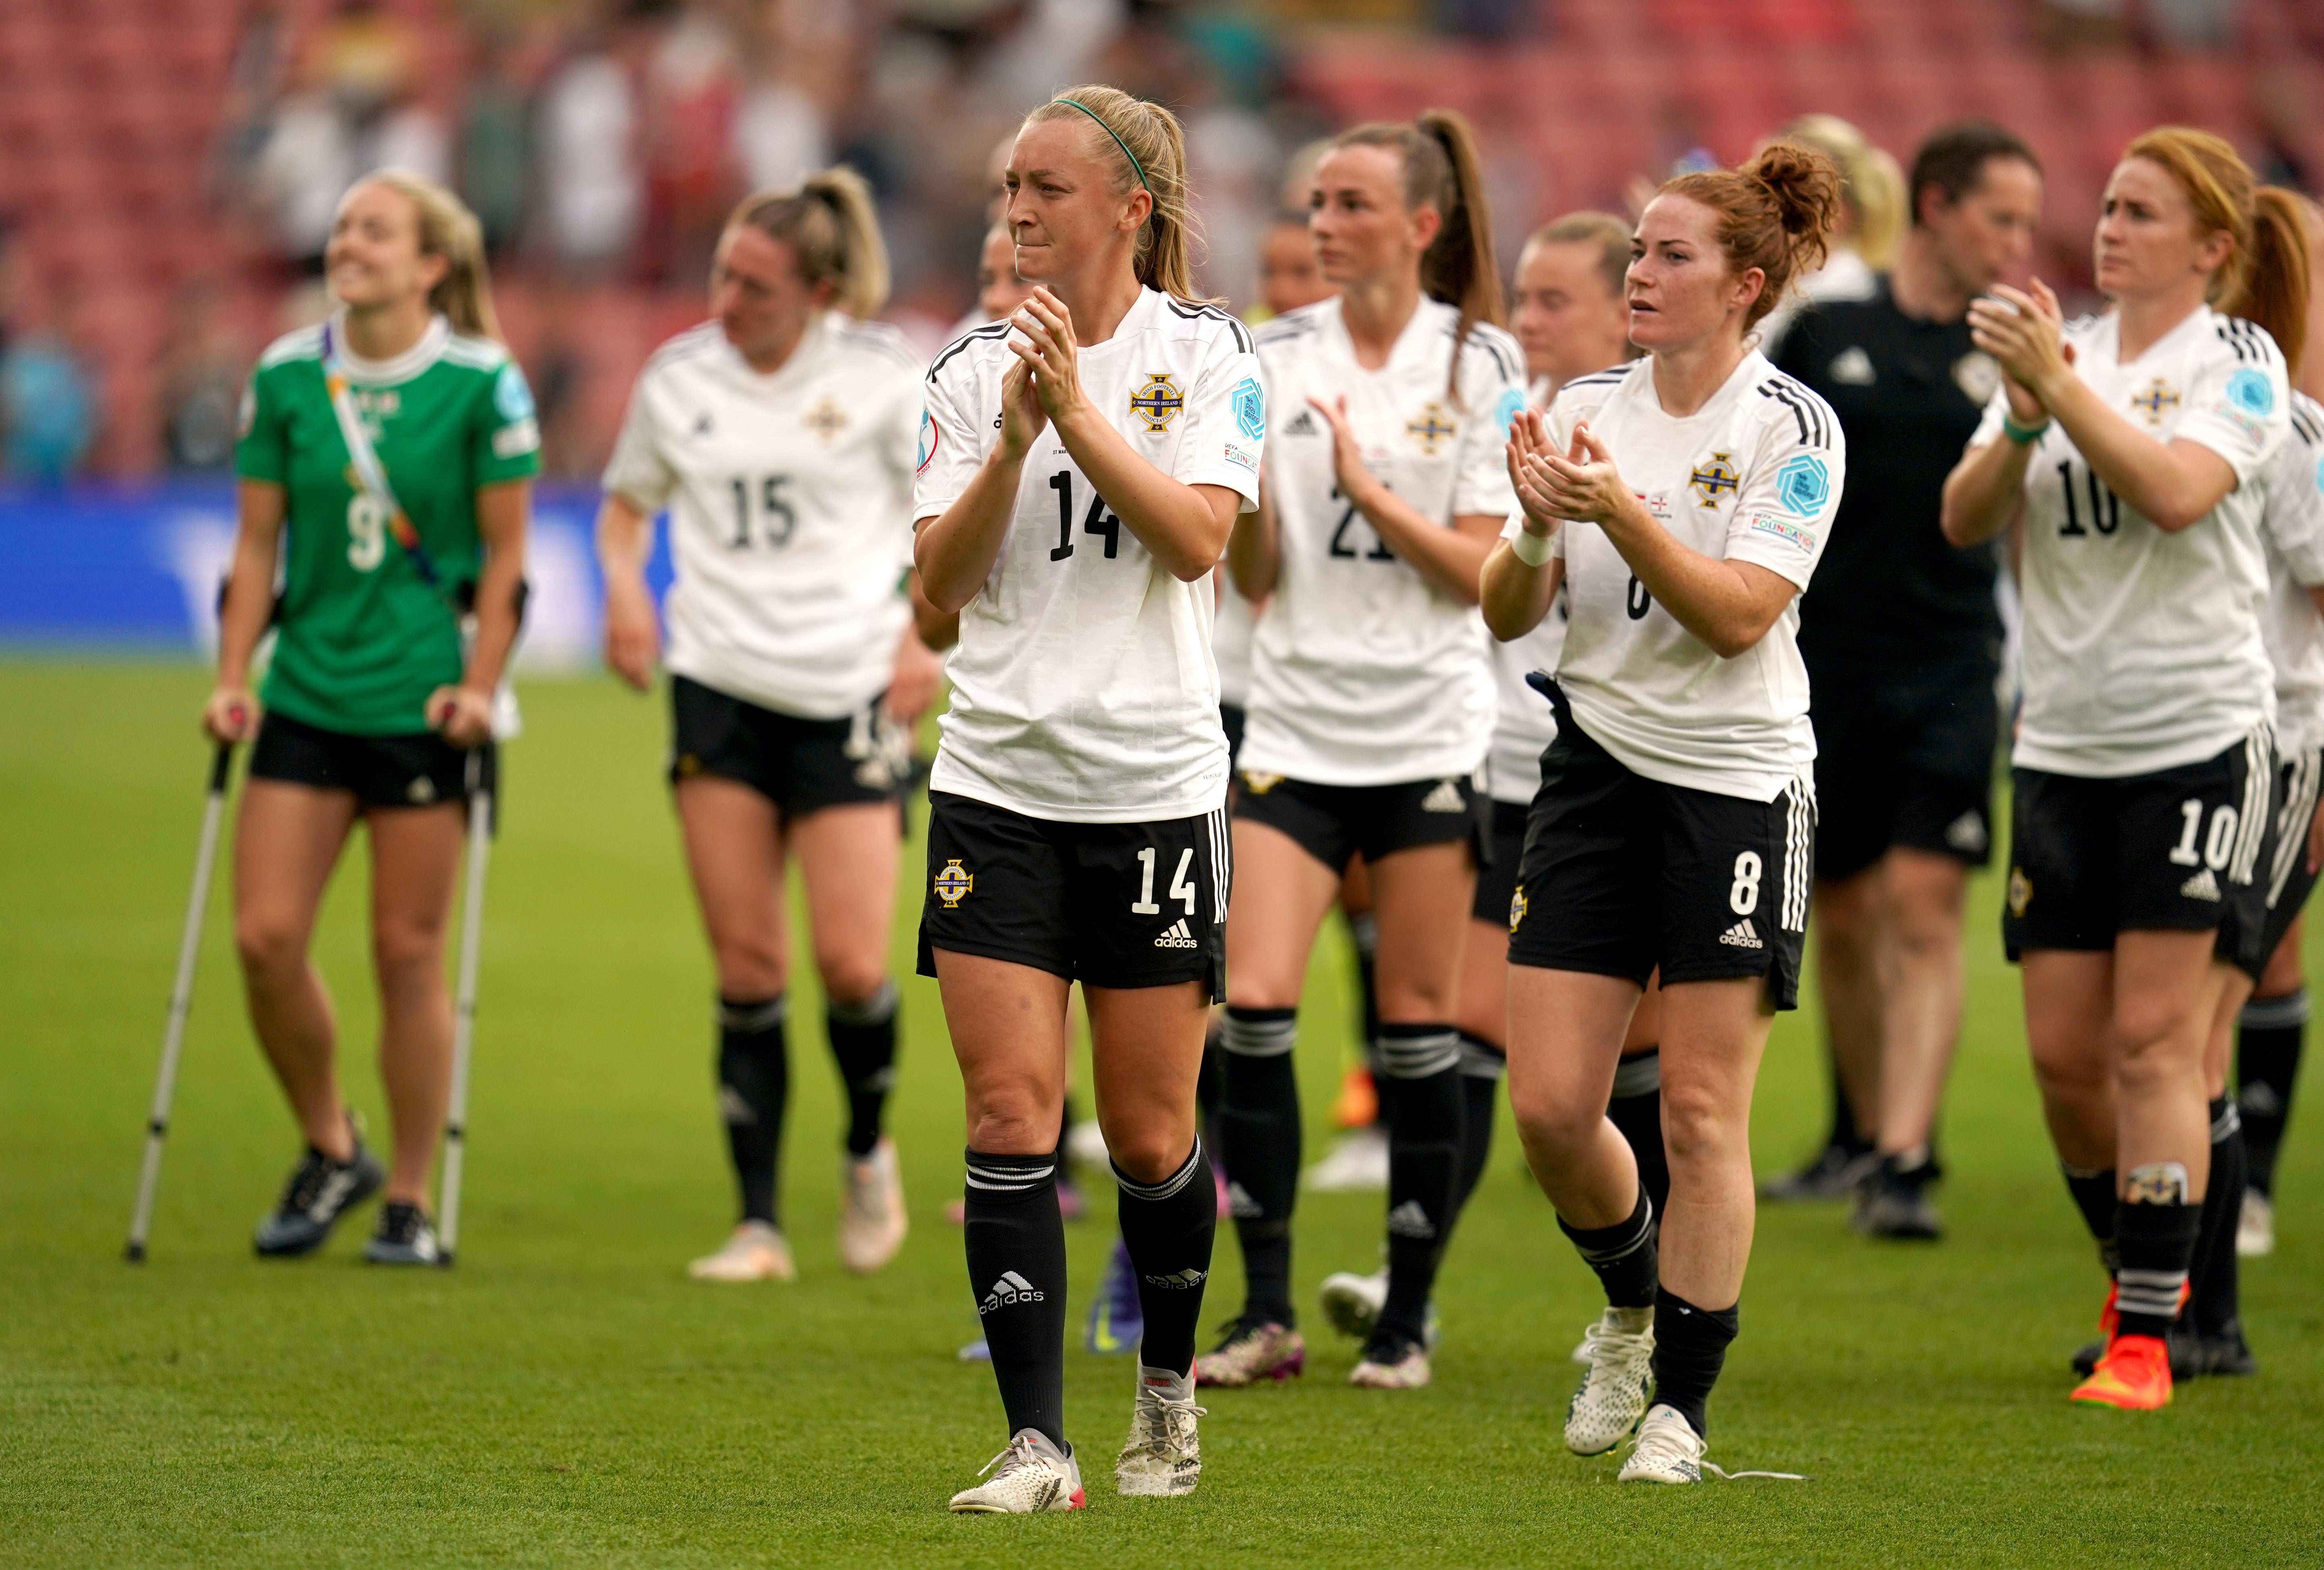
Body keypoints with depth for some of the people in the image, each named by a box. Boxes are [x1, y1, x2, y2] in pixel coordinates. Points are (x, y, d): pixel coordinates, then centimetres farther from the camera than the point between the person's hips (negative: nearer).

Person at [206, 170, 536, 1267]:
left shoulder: (484, 384, -6)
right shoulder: (285, 377, 3)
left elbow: (504, 555, -2)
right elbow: (258, 542, 8)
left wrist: (478, 686, -10)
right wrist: (232, 677, 2)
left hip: (425, 705, -3)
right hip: (306, 700, 3)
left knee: (408, 949, 0)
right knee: (265, 936, -5)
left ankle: (410, 1202, 11)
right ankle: (329, 1151, 17)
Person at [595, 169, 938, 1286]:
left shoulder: (879, 374, -3)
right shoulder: (677, 378, 5)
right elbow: (628, 499, 21)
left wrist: (924, 635, -7)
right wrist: (624, 583, 1)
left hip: (848, 692, -2)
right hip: (720, 686, 2)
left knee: (852, 965, -9)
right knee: (747, 968, -2)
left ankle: (869, 1151, 21)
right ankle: (758, 1224, 3)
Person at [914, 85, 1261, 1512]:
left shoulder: (1207, 353, 0)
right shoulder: (975, 368, 6)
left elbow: (1197, 538, -13)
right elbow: (942, 582, -1)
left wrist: (1078, 410, -19)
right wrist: (1012, 441, -15)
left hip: (1156, 783, -2)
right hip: (998, 785, 2)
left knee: (1149, 1137, 5)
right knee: (1011, 1119, -7)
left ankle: (1169, 1386, 30)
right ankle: (1037, 1445, -6)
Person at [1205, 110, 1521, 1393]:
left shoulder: (1479, 363, -2)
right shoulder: (1276, 357, 4)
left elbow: (1482, 570, -6)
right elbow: (1256, 576, 4)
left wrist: (1369, 488, -16)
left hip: (1427, 730, -2)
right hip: (1295, 724, 2)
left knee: (1417, 1025, 1)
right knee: (1253, 1006, -10)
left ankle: (1406, 1319, 11)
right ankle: (1267, 1311, -3)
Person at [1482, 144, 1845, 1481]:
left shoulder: (1794, 428, -9)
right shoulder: (1589, 408, 5)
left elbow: (1739, 615, -19)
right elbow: (1508, 615, 4)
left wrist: (1620, 512, -28)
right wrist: (1536, 529, -16)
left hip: (1738, 784, -4)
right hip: (1600, 763, 4)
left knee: (1704, 1113, -4)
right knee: (1549, 1106, -1)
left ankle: (1682, 1407, 5)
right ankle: (1632, 1301, 28)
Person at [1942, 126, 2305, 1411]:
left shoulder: (2238, 361, -4)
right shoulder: (2063, 350, 10)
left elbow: (2174, 490, -22)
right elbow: (1964, 521, 2)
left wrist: (2056, 382, -24)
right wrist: (2022, 419, -15)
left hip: (2199, 738, -5)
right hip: (2063, 743, 5)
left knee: (2156, 1041, -9)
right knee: (2065, 1052, 4)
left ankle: (2145, 1339, -7)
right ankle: (2137, 1268, 26)